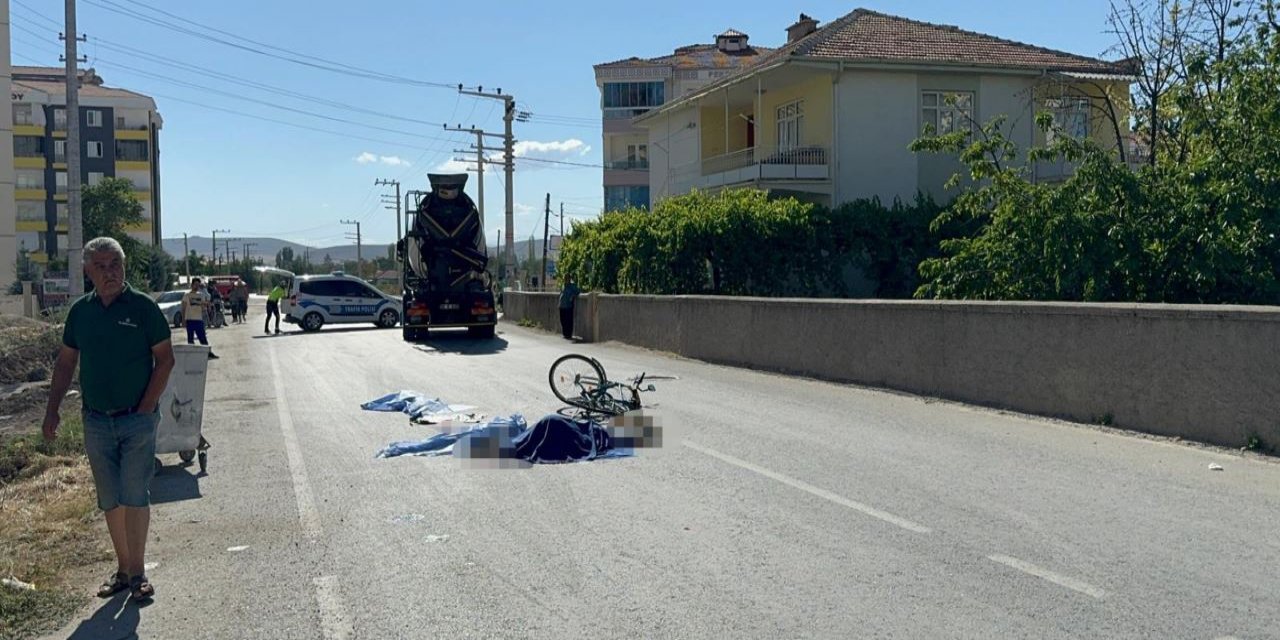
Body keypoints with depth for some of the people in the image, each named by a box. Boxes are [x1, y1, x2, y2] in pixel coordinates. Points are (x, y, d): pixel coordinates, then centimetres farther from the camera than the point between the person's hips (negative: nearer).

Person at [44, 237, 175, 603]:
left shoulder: (143, 307, -6)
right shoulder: (80, 311, 5)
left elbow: (165, 359, -5)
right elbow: (66, 362, 13)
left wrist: (145, 408, -10)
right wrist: (52, 410, 6)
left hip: (137, 421, -4)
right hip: (96, 422, 4)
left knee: (135, 497, -4)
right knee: (110, 501, 10)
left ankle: (137, 573, 5)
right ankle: (123, 569, 22)